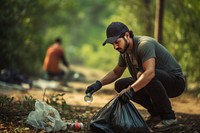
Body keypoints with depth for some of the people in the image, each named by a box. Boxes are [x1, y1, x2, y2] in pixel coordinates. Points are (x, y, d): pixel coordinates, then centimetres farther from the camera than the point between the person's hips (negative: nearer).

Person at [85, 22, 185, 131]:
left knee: (145, 75, -37)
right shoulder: (125, 51, 4)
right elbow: (116, 72, 19)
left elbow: (150, 72, -40)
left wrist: (131, 90, -47)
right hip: (157, 82, 9)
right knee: (120, 85, -1)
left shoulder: (144, 44, -24)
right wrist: (99, 84, 3)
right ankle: (156, 114, 6)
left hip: (176, 81, -9)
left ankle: (169, 118, -22)